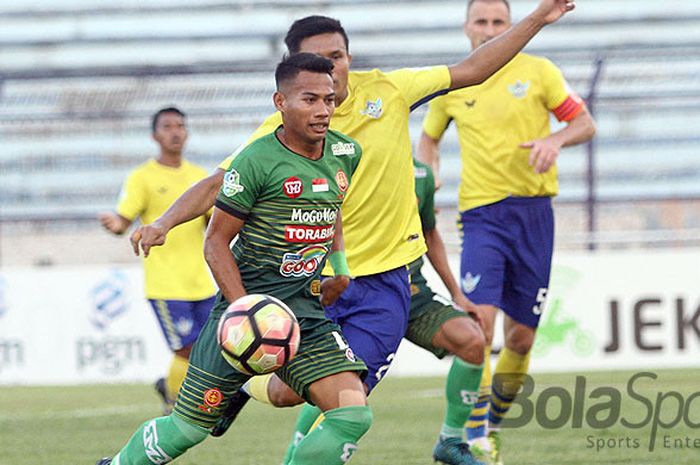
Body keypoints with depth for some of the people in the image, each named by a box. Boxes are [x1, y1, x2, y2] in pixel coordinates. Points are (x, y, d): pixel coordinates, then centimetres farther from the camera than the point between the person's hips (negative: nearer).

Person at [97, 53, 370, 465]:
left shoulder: (347, 154, 4)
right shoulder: (258, 161, -15)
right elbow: (216, 242, -11)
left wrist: (340, 264, 16)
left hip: (307, 309, 5)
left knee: (354, 414, -15)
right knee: (190, 426, 3)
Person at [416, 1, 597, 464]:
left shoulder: (538, 71, 3)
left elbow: (586, 123, 4)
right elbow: (429, 139, 22)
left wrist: (556, 139, -17)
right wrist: (429, 173, 1)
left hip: (534, 212, 1)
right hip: (481, 213, -1)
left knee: (521, 336, 5)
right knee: (479, 320, -18)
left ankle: (493, 422, 27)